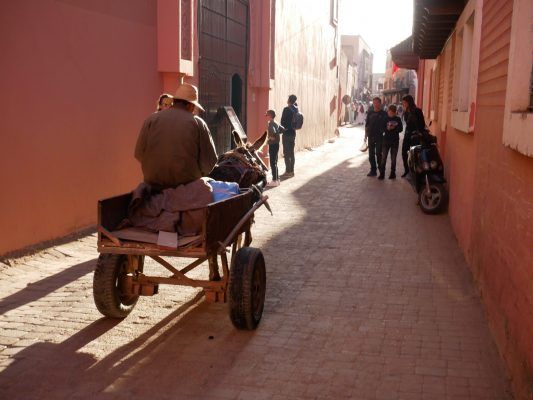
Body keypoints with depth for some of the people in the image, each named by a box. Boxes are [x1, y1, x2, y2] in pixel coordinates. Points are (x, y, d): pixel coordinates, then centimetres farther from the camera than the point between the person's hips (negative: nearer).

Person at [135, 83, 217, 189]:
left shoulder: (152, 119, 2)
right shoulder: (198, 123, -1)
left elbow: (139, 153, 4)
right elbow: (210, 161, -3)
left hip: (154, 183, 2)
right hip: (187, 183, -1)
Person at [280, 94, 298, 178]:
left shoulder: (286, 109, -16)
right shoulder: (296, 109, 4)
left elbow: (283, 121, -13)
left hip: (287, 133, -7)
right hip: (293, 133, 7)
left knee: (286, 153, -3)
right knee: (291, 152, 13)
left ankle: (288, 171, -2)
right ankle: (291, 171, 19)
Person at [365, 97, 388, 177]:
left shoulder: (383, 113, 0)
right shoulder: (370, 112, 9)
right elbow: (367, 124, 11)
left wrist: (383, 131, -10)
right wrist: (366, 133, 6)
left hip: (379, 136, -4)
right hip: (371, 136, 4)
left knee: (378, 153, -7)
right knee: (371, 154, 6)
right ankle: (373, 170, 14)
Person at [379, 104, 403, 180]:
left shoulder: (398, 119, 2)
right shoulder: (385, 118, 0)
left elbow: (401, 129, 0)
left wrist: (394, 128, -17)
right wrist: (387, 128, -22)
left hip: (395, 140, 1)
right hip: (386, 139, -1)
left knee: (393, 158, 7)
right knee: (383, 157, -6)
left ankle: (393, 173, 16)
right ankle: (382, 173, -2)